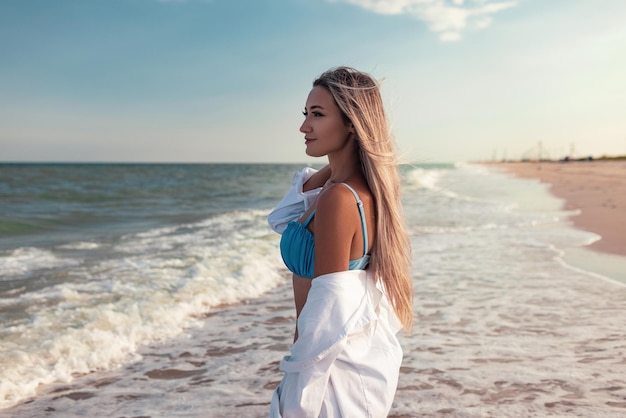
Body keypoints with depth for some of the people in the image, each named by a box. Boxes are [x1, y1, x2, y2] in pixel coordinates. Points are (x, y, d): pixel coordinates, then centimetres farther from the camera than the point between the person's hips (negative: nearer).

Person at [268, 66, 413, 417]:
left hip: (337, 368, -9)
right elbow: (282, 220, 16)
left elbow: (329, 313, -24)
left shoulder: (339, 198, -25)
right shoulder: (363, 188, 2)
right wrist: (330, 169, 4)